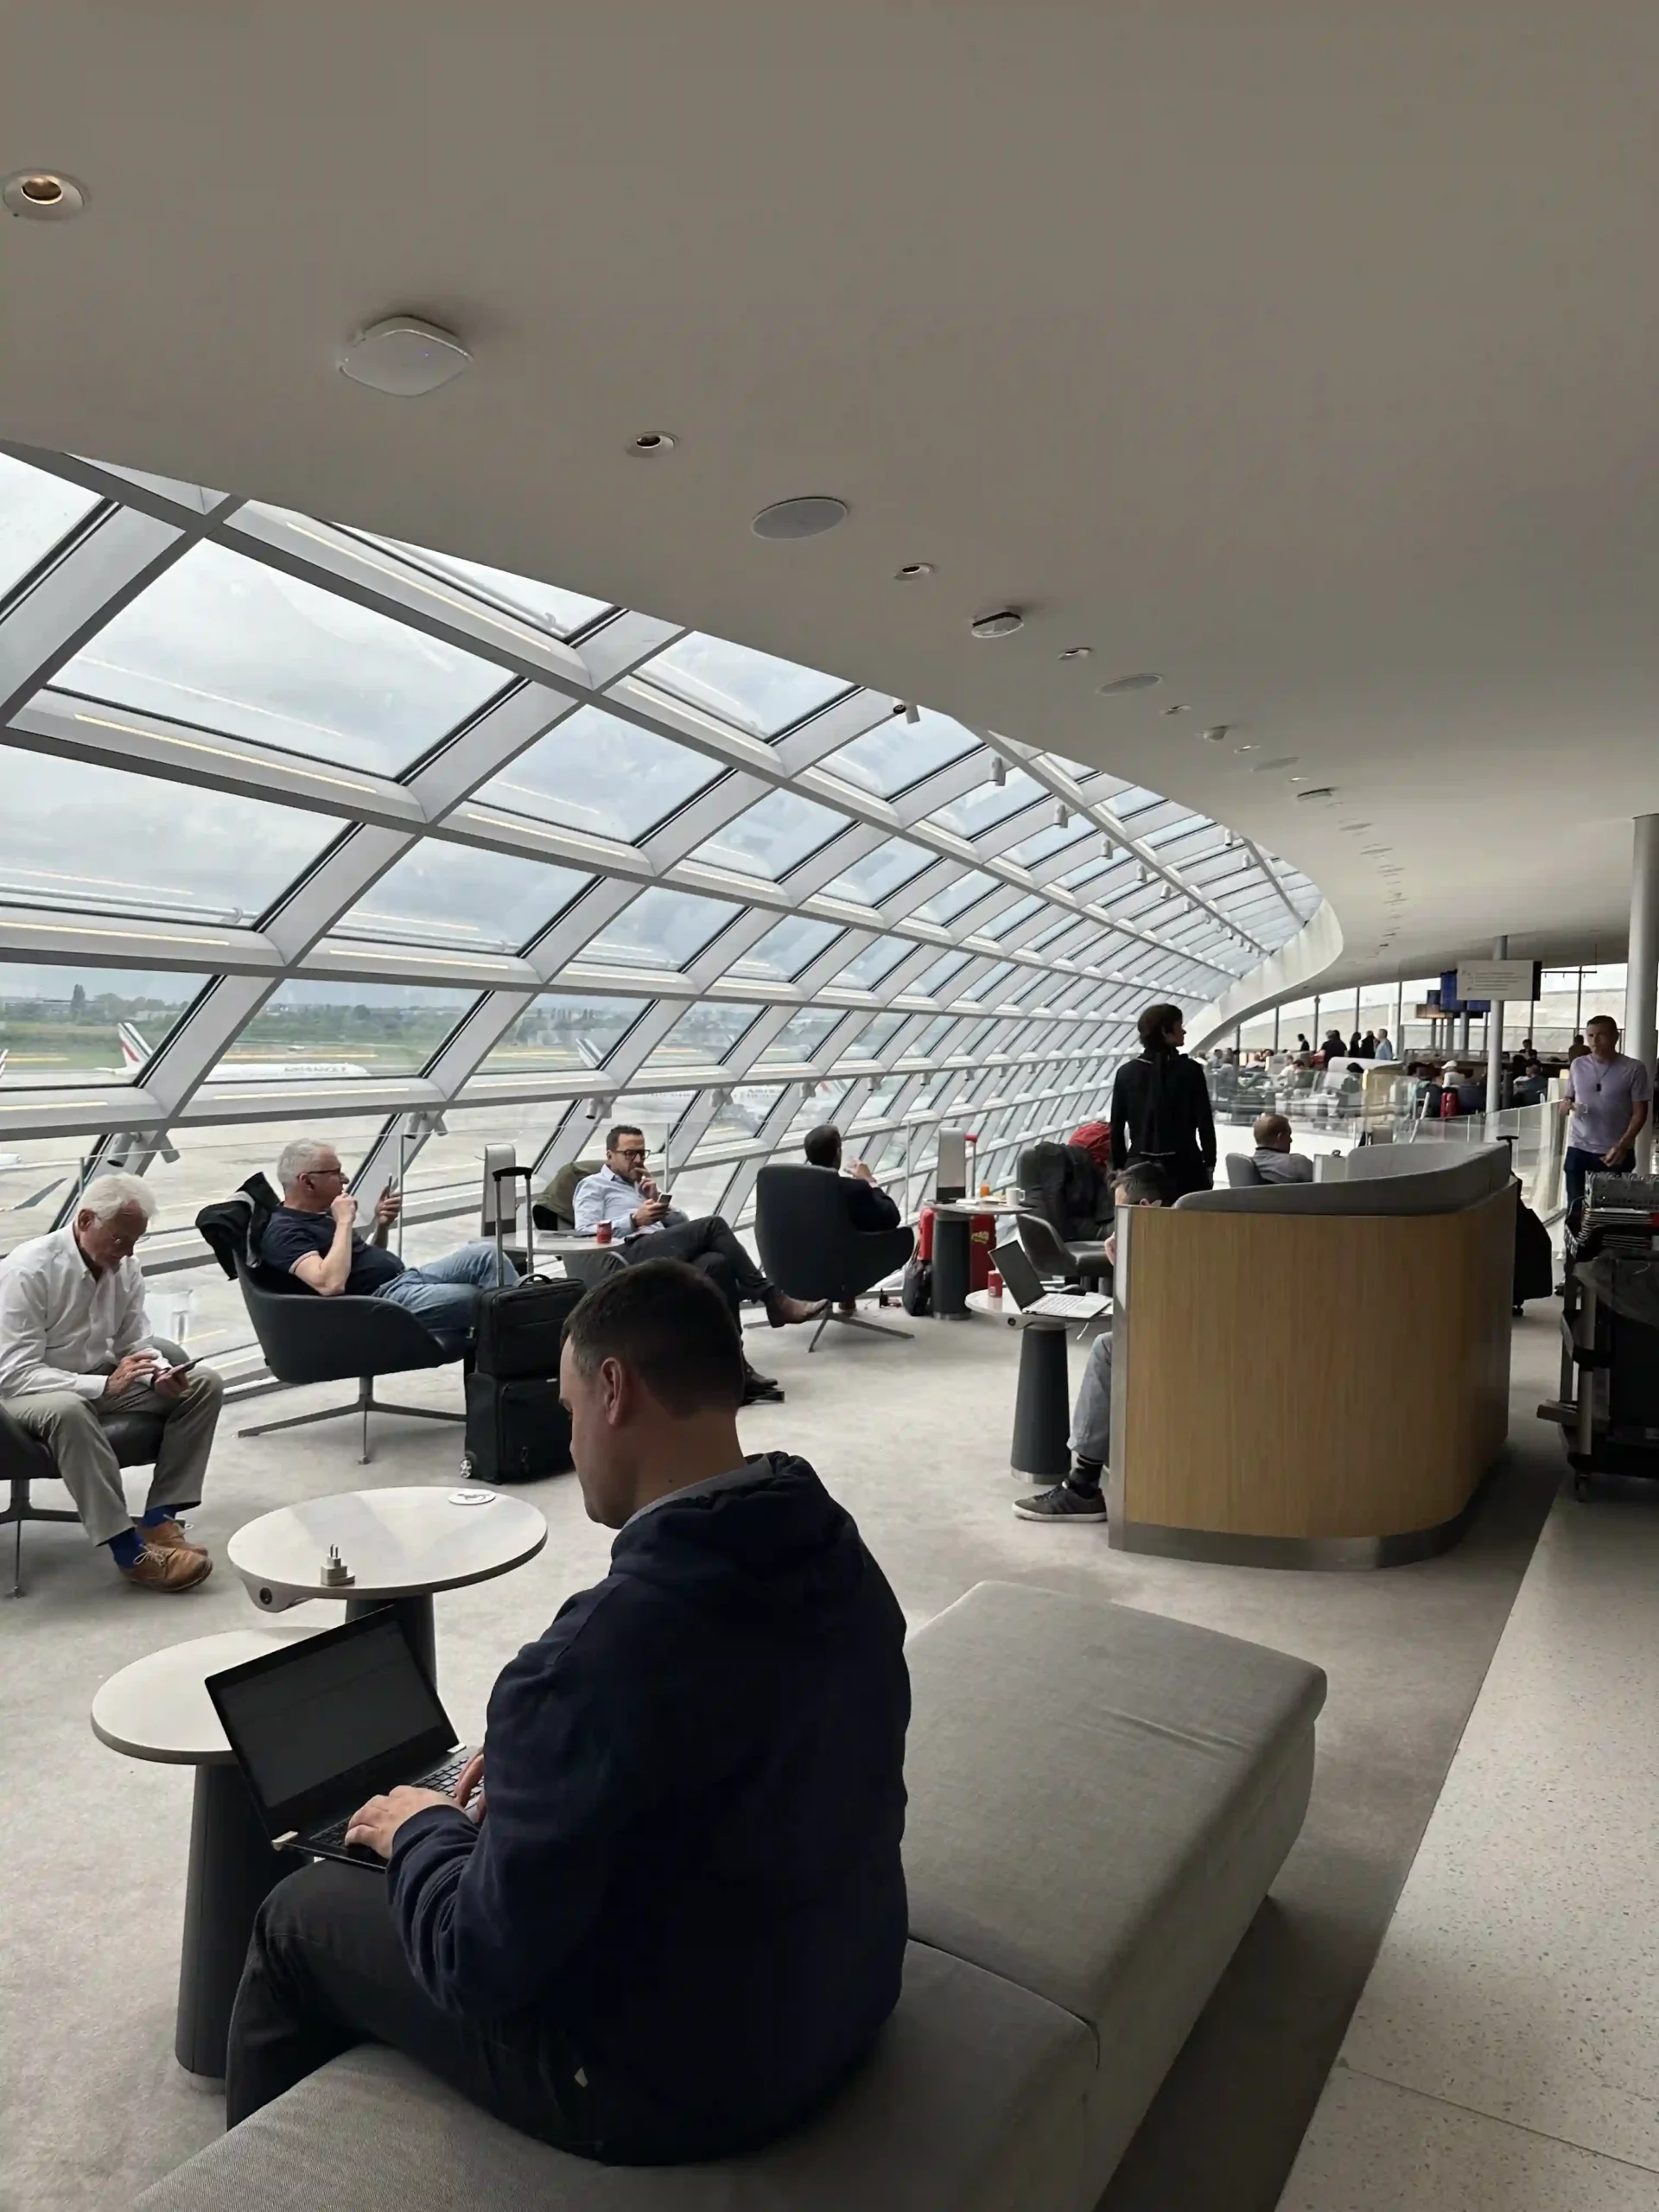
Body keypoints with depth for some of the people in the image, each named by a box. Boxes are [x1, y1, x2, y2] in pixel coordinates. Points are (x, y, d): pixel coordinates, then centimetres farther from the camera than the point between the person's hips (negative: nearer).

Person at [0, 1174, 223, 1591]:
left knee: (204, 1383, -10)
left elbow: (134, 1344, 5)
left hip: (102, 1380, 7)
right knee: (68, 1410, -41)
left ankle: (158, 1517, -13)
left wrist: (160, 1374, -19)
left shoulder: (125, 1268, -2)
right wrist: (104, 1385, -34)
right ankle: (128, 1549, -34)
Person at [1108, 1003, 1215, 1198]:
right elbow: (1205, 1122, -4)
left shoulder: (1127, 1072, 2)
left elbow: (1116, 1126, 5)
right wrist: (1209, 1165, 5)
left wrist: (1119, 1166, 12)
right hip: (1183, 1165, -2)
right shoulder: (1190, 1070, -5)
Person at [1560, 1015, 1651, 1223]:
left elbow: (1640, 1112, -4)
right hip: (1579, 1149, 2)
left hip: (1616, 1152, -2)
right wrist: (1566, 1105, -11)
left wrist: (1622, 1146, -16)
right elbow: (1567, 1101, 15)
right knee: (1575, 1209, 3)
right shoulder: (1578, 1065, 5)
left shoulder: (1633, 1069, -4)